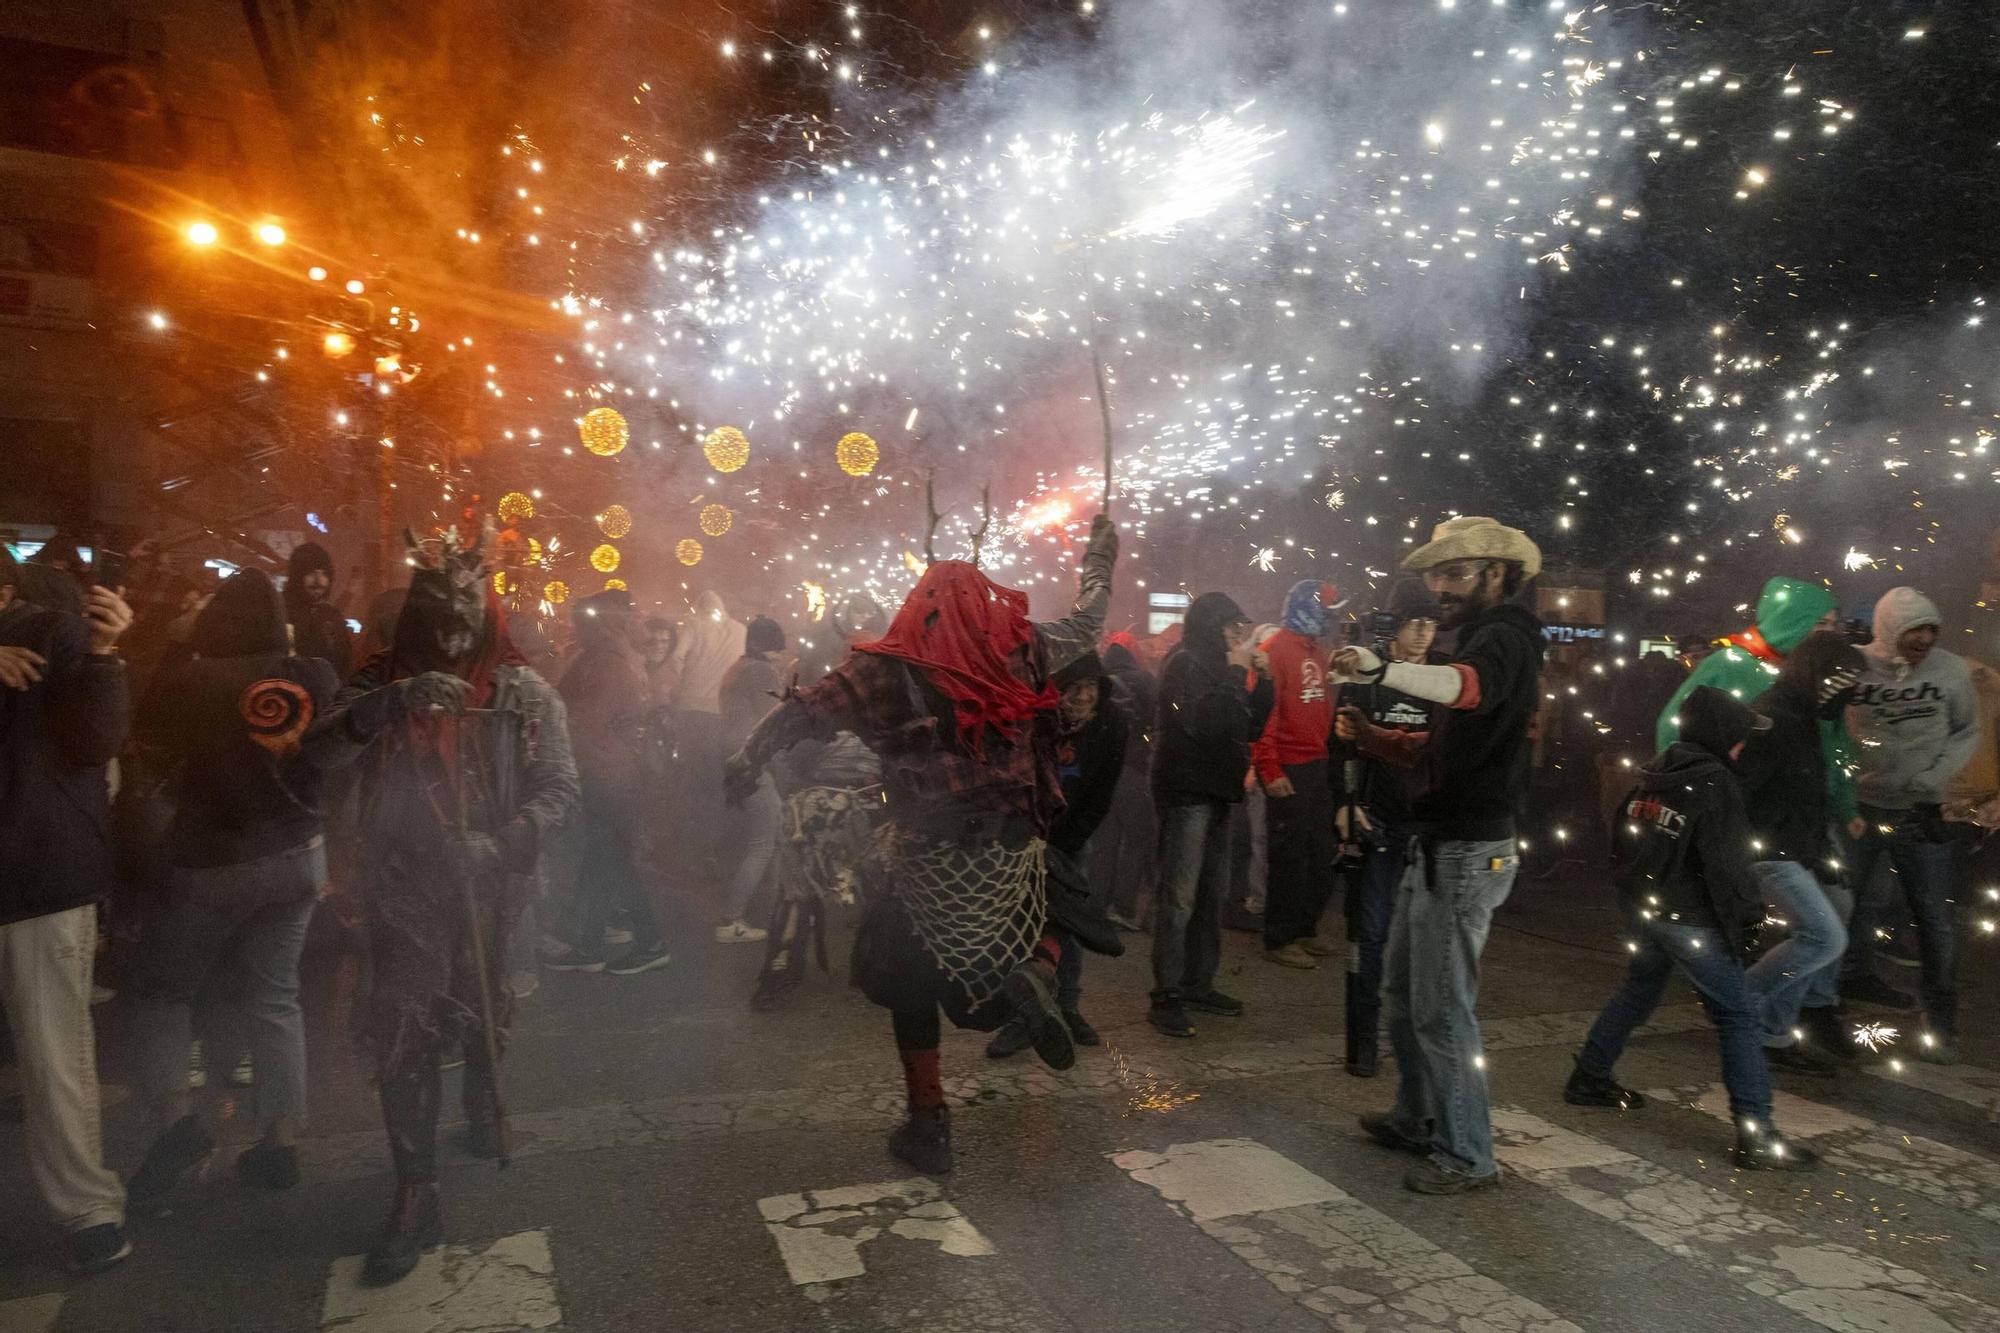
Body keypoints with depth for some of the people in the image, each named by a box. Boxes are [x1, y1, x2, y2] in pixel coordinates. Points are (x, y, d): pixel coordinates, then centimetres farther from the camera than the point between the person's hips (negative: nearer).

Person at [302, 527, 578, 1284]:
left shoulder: (524, 693, -3)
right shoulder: (382, 681, 1)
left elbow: (558, 788, -6)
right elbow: (319, 754, -13)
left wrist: (504, 840, -24)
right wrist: (391, 703, -30)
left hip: (491, 888, 1)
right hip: (406, 889, 0)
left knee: (484, 1016, 19)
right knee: (403, 1037, -5)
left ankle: (483, 1113, 47)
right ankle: (415, 1197, 6)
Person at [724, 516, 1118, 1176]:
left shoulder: (889, 668, -7)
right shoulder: (1024, 651, -2)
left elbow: (802, 712, -5)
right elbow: (1087, 619, 15)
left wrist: (747, 761, 10)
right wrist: (1099, 556, 32)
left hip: (926, 858, -1)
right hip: (1014, 850, 2)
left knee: (915, 980, 15)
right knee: (1043, 929, 28)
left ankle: (928, 1123, 17)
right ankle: (1037, 976, -5)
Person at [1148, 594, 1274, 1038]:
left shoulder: (1217, 666, 17)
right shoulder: (1185, 664, -9)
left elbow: (1251, 727, 16)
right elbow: (1204, 724, -23)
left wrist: (1262, 680, 4)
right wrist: (1236, 674, -18)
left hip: (1214, 792, 9)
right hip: (1188, 793, -9)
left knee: (1212, 893, 11)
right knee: (1178, 896, -11)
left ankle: (1198, 984, 20)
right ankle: (1166, 997, -10)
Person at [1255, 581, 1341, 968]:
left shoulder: (1317, 650, 15)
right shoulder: (1274, 650, -11)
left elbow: (1324, 706, 16)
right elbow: (1262, 712, -16)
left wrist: (1329, 754, 9)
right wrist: (1270, 770, -18)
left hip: (1317, 765, 8)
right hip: (1288, 769, -8)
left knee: (1320, 853, 14)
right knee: (1288, 856, -1)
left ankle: (1305, 929, 27)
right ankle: (1279, 939, 10)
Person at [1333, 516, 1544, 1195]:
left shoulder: (1506, 635, -14)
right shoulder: (1483, 637, 19)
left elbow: (1470, 686, -40)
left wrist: (1383, 670, -57)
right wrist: (1372, 736, 5)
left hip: (1468, 851, -10)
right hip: (1437, 846, 10)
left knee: (1441, 1010, -3)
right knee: (1403, 991, 19)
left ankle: (1466, 1155, 10)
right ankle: (1417, 1119, 34)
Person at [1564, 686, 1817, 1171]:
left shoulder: (1653, 773, 8)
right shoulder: (1715, 784, -16)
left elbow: (1622, 842, 15)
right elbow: (1729, 866, -18)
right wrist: (1747, 920, -9)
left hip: (1642, 908, 8)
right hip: (1689, 919, -8)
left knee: (1639, 990, 25)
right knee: (1739, 1015, -2)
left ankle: (1589, 1080, 32)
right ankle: (1756, 1136, -3)